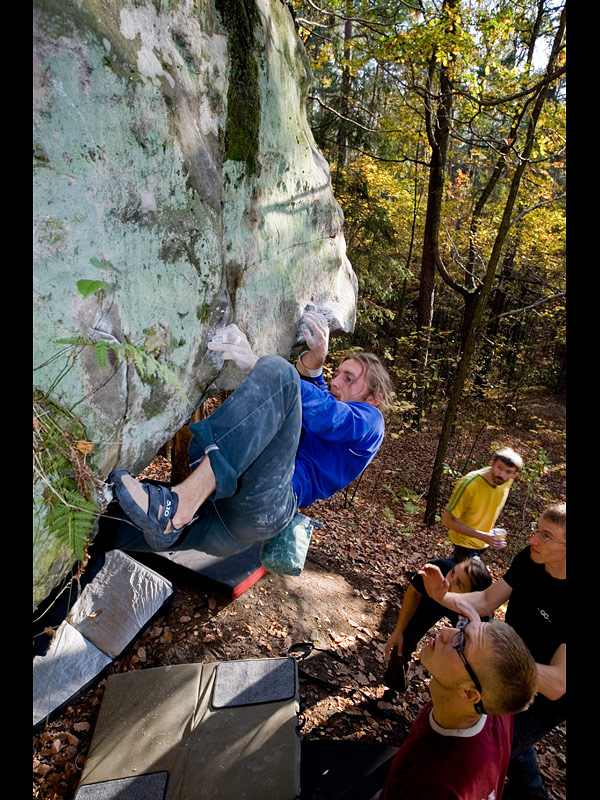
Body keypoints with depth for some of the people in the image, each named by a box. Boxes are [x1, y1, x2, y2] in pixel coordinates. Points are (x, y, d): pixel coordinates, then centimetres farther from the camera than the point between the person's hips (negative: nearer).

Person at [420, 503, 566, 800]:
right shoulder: (529, 559, -18)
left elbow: (557, 684, -38)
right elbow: (487, 600, -12)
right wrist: (443, 596, -30)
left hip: (546, 700, -6)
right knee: (511, 739, 29)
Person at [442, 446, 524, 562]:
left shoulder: (508, 480, -17)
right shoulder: (469, 484, -35)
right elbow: (447, 520, -29)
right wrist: (483, 536, -35)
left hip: (484, 543, 6)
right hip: (466, 542, -6)